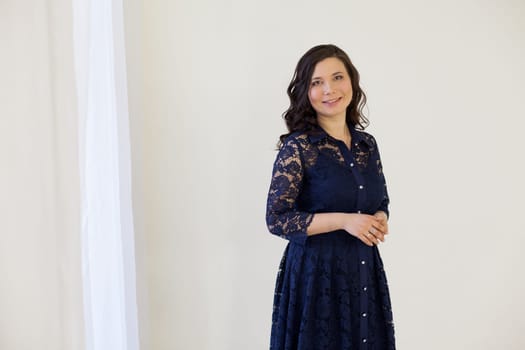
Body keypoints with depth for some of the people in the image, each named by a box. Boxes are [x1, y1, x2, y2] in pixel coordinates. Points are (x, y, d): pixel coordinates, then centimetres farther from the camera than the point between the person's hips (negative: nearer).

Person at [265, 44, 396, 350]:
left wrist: (379, 221, -7)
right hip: (316, 271, -5)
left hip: (364, 270, 5)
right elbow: (277, 219, -15)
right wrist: (343, 220, -20)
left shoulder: (367, 144, 5)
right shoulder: (297, 146, -12)